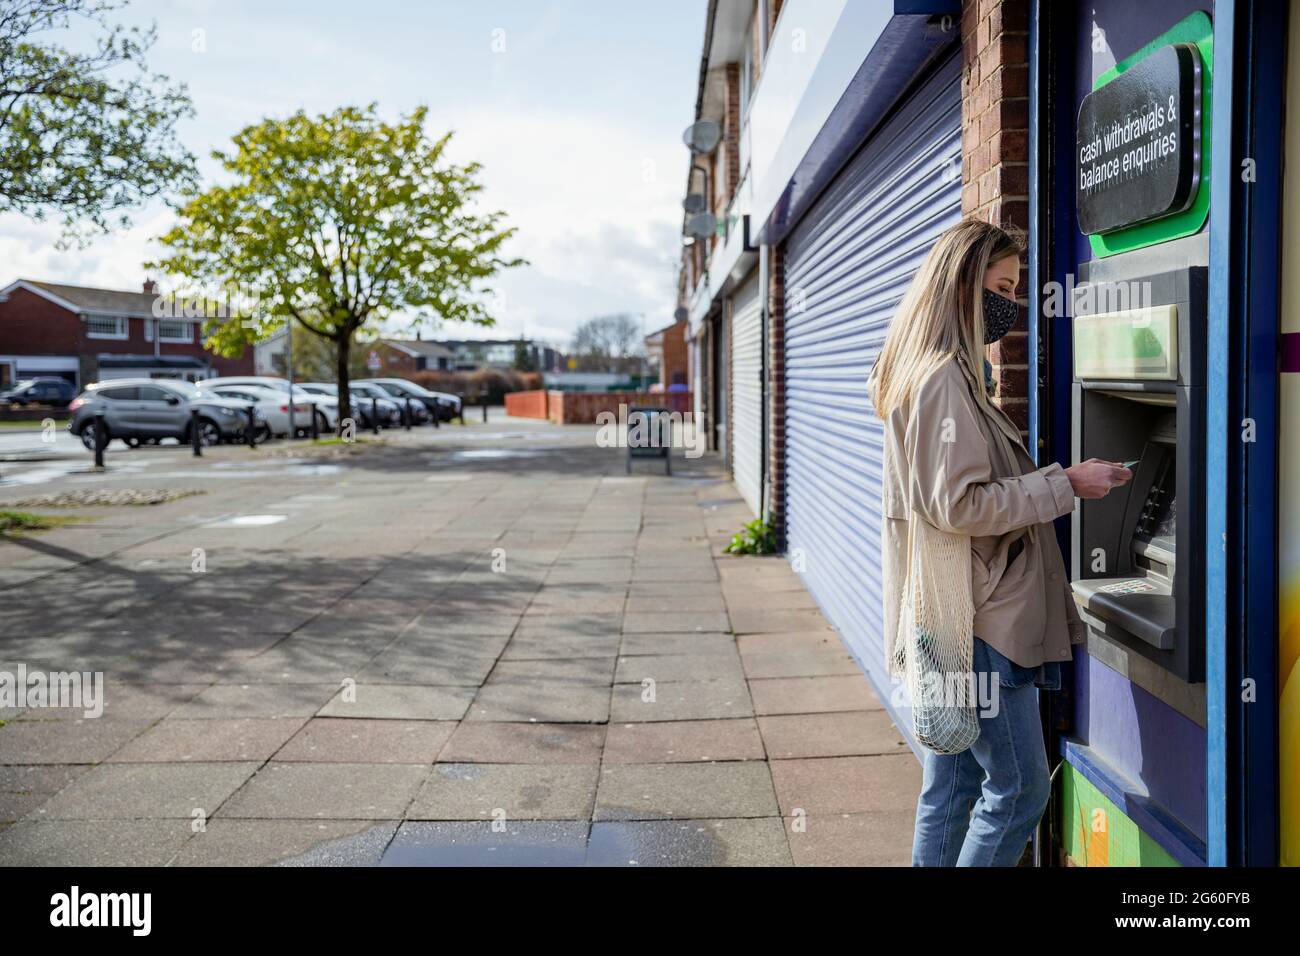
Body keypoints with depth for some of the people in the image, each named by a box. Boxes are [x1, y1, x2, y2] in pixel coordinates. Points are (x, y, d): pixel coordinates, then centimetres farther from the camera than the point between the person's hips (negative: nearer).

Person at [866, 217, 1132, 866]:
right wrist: (1066, 484, -15)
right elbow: (961, 506, -22)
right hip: (976, 621, -10)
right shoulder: (945, 379, -16)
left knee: (951, 785, 16)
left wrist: (1056, 477, 13)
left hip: (955, 619, 10)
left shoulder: (943, 372, 16)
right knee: (1020, 786, 0)